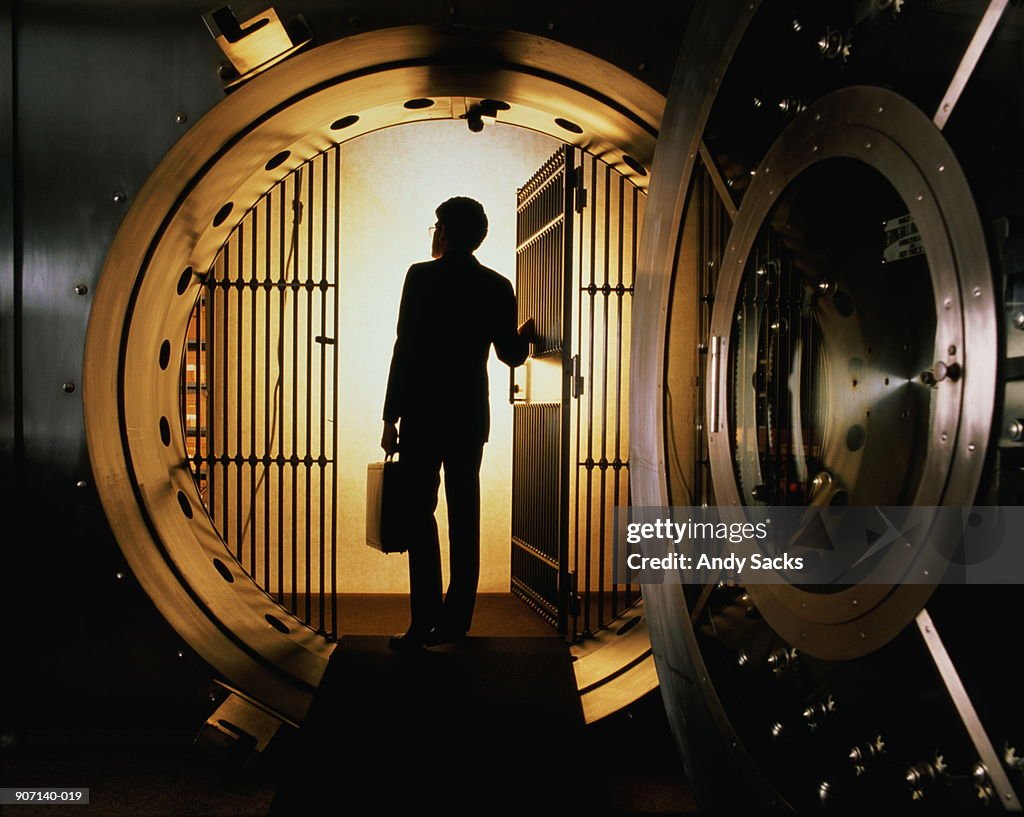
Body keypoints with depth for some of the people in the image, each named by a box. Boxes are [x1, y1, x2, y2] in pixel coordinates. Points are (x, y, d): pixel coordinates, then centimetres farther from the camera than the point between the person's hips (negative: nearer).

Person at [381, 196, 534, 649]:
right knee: (464, 515, 8)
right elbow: (511, 355, 11)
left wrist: (391, 417, -7)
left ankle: (425, 622, -3)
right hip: (472, 415, 5)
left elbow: (405, 349, -11)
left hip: (424, 413, -5)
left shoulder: (422, 276, -7)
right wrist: (525, 332, 34)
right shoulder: (498, 286, 5)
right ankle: (456, 620, 14)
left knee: (420, 514, -1)